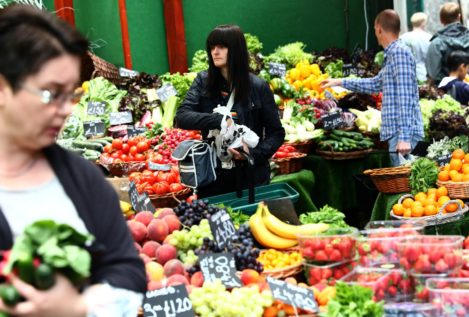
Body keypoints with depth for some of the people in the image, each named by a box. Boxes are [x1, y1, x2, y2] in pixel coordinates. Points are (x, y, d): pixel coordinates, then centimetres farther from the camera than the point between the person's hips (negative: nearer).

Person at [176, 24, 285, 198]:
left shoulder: (257, 87, -5)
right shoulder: (203, 81, 0)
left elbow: (276, 133, -1)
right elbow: (182, 117, -10)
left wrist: (255, 154, -18)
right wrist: (218, 120, -22)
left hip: (250, 177, -1)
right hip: (212, 177, 1)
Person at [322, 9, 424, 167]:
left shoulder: (399, 52, -11)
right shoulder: (392, 53, 18)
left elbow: (405, 97, -19)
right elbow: (376, 83, 34)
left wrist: (404, 137, -24)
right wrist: (341, 82, 37)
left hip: (402, 132, -9)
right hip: (395, 132, 9)